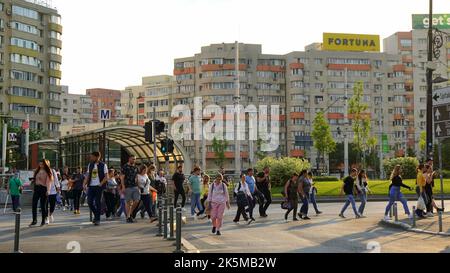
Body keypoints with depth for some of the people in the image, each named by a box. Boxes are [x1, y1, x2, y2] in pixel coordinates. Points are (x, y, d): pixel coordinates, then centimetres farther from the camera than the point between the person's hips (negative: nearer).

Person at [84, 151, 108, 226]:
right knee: (89, 202, 0)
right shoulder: (90, 165, 12)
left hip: (98, 186, -4)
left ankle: (97, 219, 5)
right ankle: (96, 215, 22)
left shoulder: (103, 165, -3)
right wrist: (85, 183, 2)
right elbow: (88, 176, 15)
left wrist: (101, 184, -16)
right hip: (91, 186, 5)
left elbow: (106, 177, -4)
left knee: (98, 203, -3)